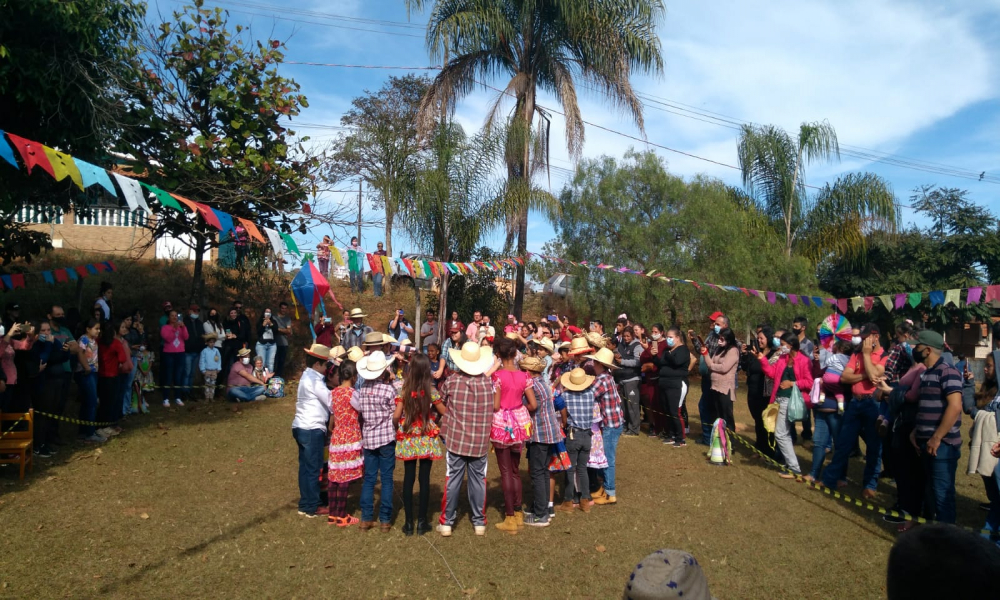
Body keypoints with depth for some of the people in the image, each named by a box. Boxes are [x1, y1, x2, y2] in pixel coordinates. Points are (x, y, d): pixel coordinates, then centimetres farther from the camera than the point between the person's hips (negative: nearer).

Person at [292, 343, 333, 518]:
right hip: (312, 430, -9)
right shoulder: (314, 379, -16)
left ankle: (305, 504, 23)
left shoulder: (307, 376, 15)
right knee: (313, 468, 1)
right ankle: (312, 507, 10)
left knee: (306, 467, 15)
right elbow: (331, 402, -18)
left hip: (302, 427, 9)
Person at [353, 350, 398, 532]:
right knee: (387, 479, 4)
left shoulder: (363, 387, 0)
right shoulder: (389, 389, -13)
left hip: (368, 438, 4)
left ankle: (366, 518, 15)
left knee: (369, 479, 12)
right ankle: (385, 520, 8)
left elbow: (359, 411, 3)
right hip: (386, 438, -4)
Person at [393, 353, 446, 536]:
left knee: (408, 478, 8)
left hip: (407, 439, 1)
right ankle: (422, 522, 12)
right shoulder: (430, 390, -7)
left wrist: (396, 427, 12)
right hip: (427, 439, -1)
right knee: (424, 479, 6)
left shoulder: (404, 389, -4)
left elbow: (396, 416, -7)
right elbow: (444, 411, 0)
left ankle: (409, 523, 11)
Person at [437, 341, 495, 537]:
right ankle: (479, 522, 19)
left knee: (452, 480, 8)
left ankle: (446, 523, 14)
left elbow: (441, 398, 9)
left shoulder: (452, 381, -9)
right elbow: (494, 409, 5)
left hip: (456, 439, -1)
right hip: (480, 441, 1)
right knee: (478, 480, 10)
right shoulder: (488, 382, -7)